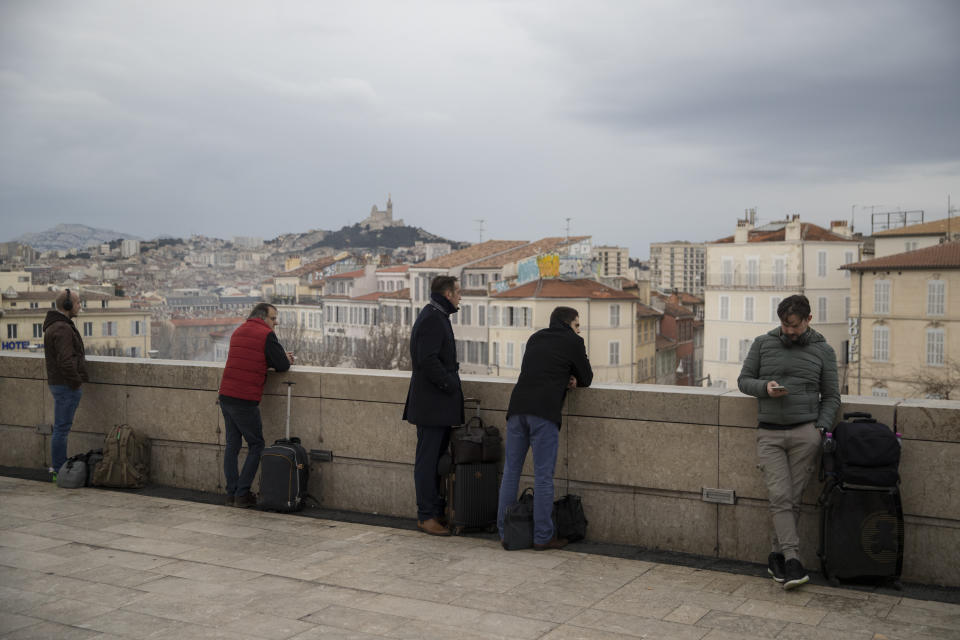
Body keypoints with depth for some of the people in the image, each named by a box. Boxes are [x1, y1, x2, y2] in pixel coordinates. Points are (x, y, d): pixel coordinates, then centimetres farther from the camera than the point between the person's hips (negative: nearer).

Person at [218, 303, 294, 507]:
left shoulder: (238, 332, 19)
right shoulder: (266, 335, -7)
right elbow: (282, 366, -9)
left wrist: (282, 358, 15)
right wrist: (286, 359, 14)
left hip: (225, 396, 8)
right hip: (245, 401, -8)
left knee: (232, 445, 11)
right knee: (256, 446, 3)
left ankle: (231, 493, 12)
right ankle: (242, 494, 1)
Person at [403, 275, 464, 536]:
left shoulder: (436, 317, 19)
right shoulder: (432, 319, -15)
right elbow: (427, 360, -24)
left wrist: (451, 377, 14)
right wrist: (450, 384, -16)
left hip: (439, 405, 11)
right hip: (432, 404, -11)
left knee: (438, 458, 13)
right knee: (428, 460, -5)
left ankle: (438, 511, 20)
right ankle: (426, 516, 0)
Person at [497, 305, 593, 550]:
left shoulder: (535, 338, 25)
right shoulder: (573, 342, 8)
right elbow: (586, 379, 13)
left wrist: (565, 379, 18)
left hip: (518, 407, 6)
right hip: (544, 412, -6)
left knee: (511, 471, 9)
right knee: (543, 476, -2)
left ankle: (505, 532, 13)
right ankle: (542, 537, 2)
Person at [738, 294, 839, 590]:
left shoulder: (822, 350, 7)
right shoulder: (762, 344, 7)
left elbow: (831, 397, 11)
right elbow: (744, 380, 11)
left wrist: (821, 428, -2)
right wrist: (765, 387, -10)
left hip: (805, 433, 0)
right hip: (769, 434, 0)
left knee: (793, 499, -1)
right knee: (780, 496, -12)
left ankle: (777, 555, 11)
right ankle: (792, 559, -14)